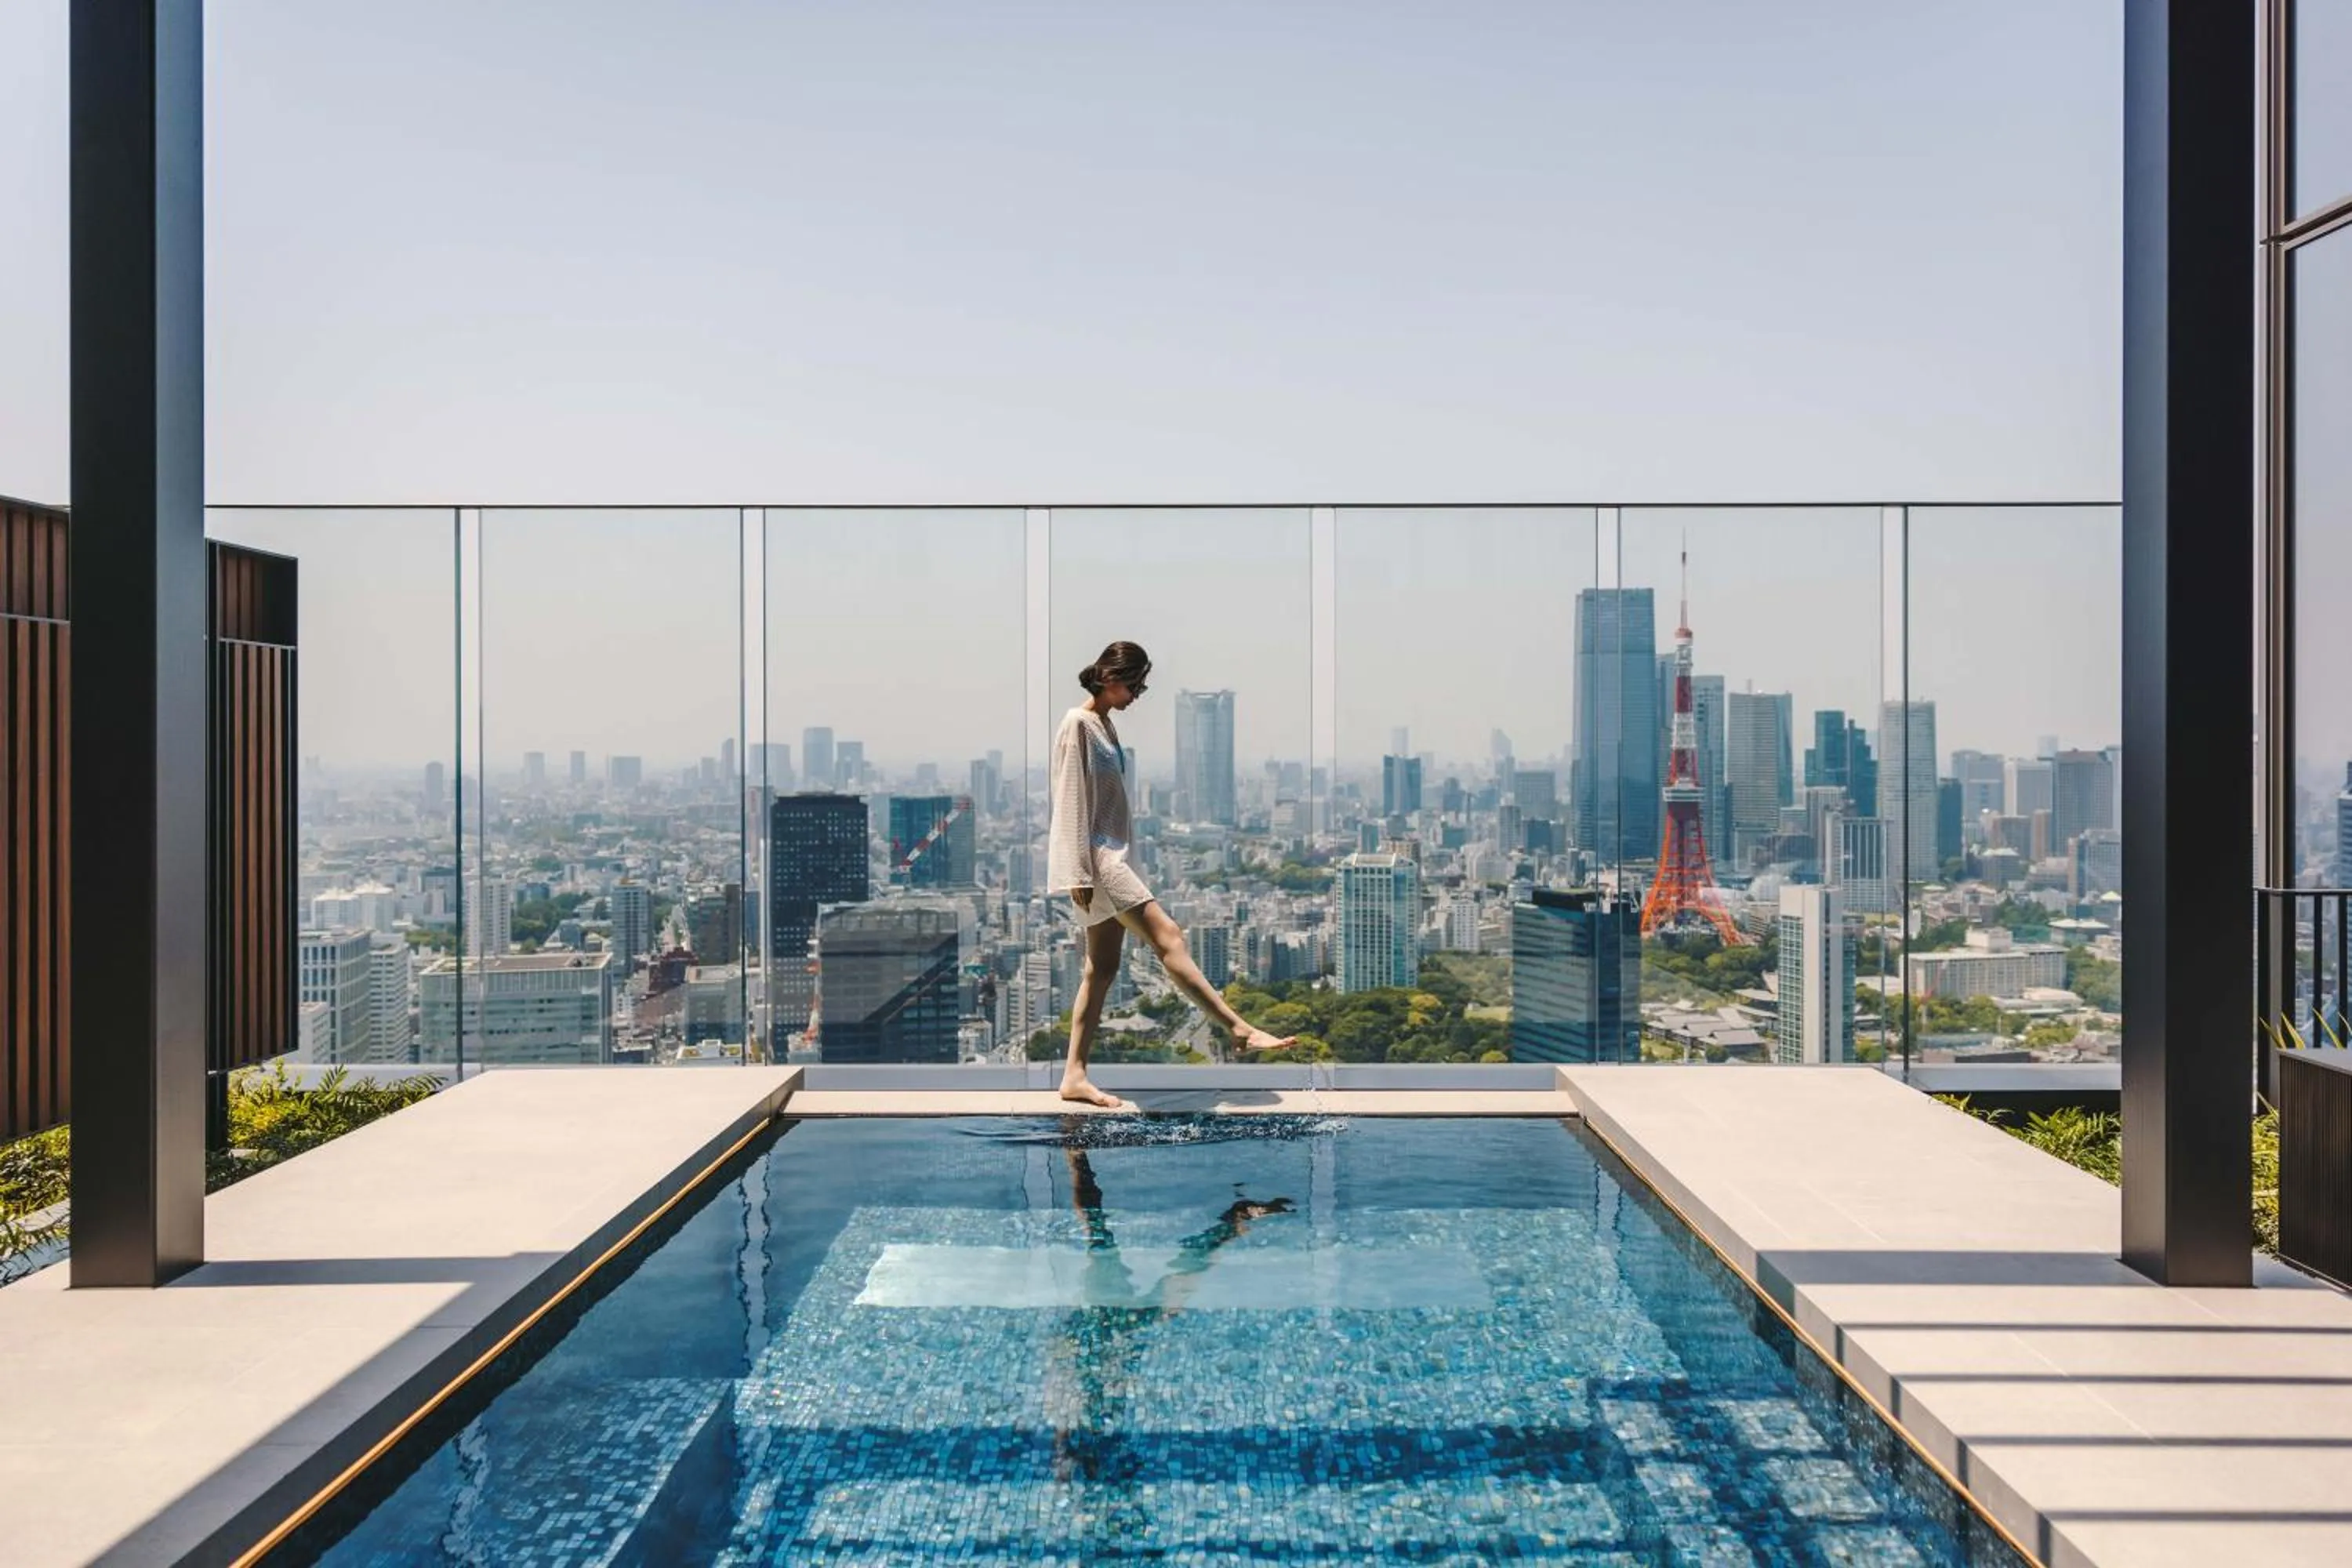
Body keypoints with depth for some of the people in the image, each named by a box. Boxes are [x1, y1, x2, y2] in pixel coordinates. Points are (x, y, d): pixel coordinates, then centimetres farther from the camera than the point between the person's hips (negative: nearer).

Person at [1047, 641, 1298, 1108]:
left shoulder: (1105, 724, 18)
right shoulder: (1078, 724, -9)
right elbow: (1071, 802, -14)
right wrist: (1080, 873, -19)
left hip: (1110, 855, 10)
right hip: (1094, 856, -10)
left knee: (1102, 968, 7)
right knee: (1166, 935, -16)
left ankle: (1074, 1076, 9)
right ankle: (1239, 1028, -19)